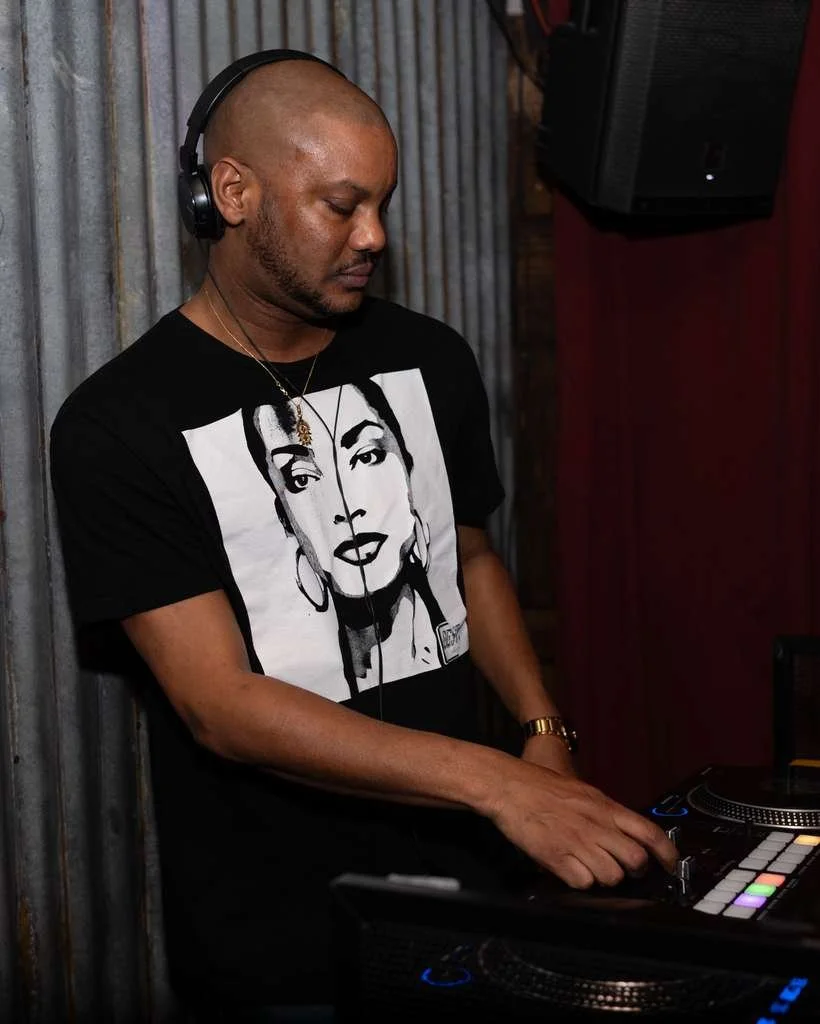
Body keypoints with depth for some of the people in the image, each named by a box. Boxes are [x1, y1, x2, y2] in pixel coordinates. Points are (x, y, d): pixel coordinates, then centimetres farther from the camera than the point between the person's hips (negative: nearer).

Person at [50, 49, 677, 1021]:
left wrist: (545, 731, -1)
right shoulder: (117, 425, -15)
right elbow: (221, 706, -21)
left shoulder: (432, 360, 2)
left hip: (462, 876, 5)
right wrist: (499, 782, -27)